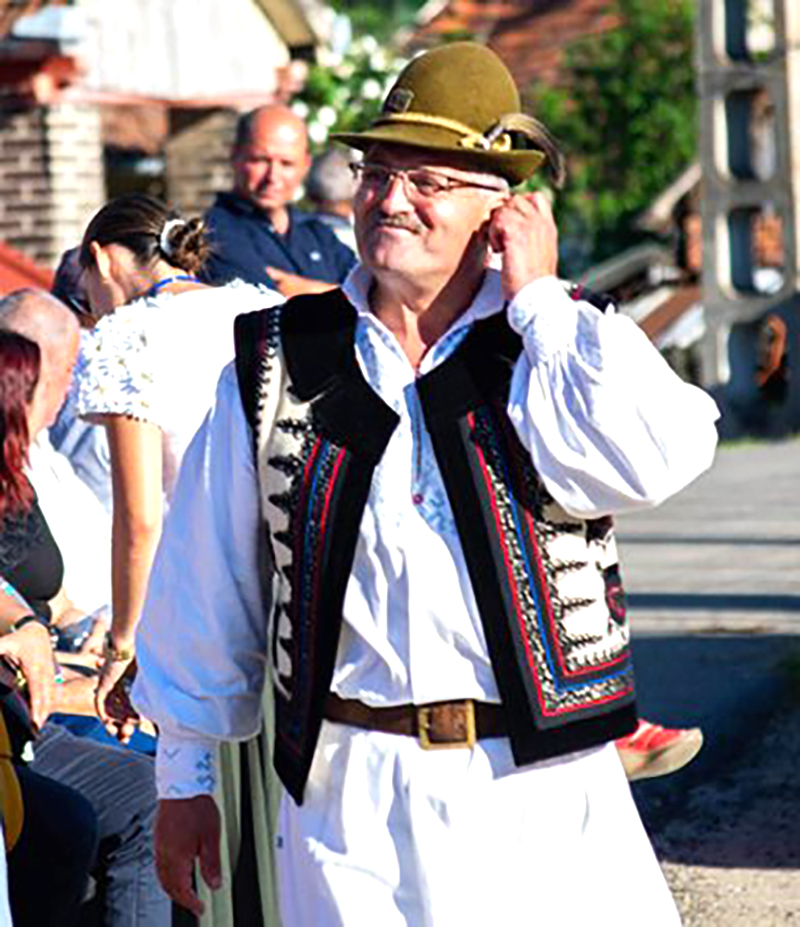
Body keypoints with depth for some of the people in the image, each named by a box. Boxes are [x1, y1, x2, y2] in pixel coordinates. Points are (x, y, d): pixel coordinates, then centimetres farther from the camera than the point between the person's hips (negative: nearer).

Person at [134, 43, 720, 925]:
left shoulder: (562, 347, 5)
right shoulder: (276, 364, 7)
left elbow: (659, 456, -17)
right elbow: (206, 582, 11)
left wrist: (538, 299, -9)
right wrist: (185, 773, 14)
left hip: (544, 790, 0)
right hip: (347, 799, 1)